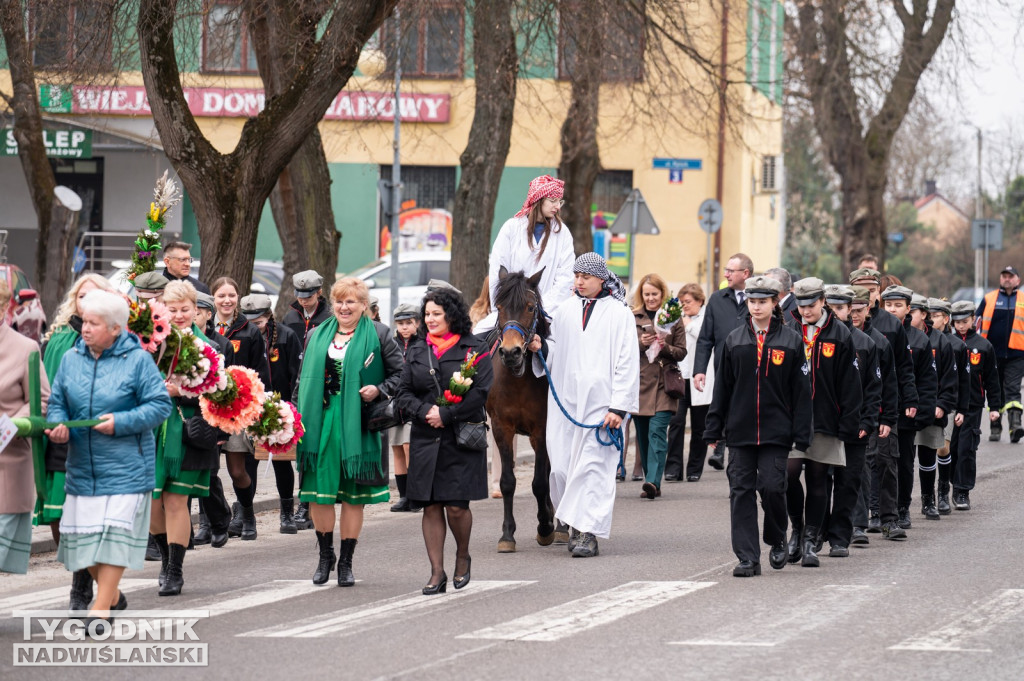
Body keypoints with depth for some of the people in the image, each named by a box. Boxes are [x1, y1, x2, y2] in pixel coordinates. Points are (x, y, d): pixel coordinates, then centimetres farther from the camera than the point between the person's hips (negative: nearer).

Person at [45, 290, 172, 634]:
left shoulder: (137, 360, -6)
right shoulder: (71, 359, 7)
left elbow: (160, 406, -7)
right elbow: (57, 402, 13)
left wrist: (120, 422, -18)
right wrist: (57, 425, -9)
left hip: (125, 467, -5)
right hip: (82, 465, 5)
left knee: (115, 533, -10)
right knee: (82, 534, 7)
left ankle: (101, 608, -5)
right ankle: (112, 594, 30)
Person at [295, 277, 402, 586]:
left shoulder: (378, 335, 2)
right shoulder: (317, 336, 13)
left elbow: (400, 373, 3)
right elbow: (303, 380, 16)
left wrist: (379, 390, -14)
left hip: (357, 424, -3)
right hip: (320, 423, 3)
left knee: (353, 495, 2)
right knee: (318, 493, 2)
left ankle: (346, 561, 11)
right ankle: (325, 556, 19)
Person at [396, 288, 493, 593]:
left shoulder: (475, 349, -1)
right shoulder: (416, 351, 12)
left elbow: (481, 392, -9)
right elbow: (404, 393, 9)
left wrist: (446, 414, -14)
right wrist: (424, 411, -11)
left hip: (461, 439, -4)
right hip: (425, 439, 4)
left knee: (456, 506, -6)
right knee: (431, 506, 1)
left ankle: (463, 557, 22)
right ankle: (437, 573, 5)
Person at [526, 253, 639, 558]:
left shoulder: (619, 314, 0)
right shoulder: (564, 313, 13)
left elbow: (626, 363, -3)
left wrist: (619, 407, -10)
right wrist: (541, 348, -4)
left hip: (601, 402, -4)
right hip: (565, 402, 4)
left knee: (592, 464, -9)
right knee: (562, 466, 3)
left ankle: (588, 533, -8)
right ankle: (575, 524, 22)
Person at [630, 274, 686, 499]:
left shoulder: (673, 319, 6)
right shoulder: (632, 318, 8)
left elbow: (681, 351, 6)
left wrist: (666, 347, -14)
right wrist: (640, 343, -13)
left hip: (663, 384, -2)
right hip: (638, 382, 2)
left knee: (657, 432, -14)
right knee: (643, 435, 6)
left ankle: (653, 482, -21)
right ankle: (651, 482, 17)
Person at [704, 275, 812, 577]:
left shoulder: (790, 341, 2)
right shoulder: (734, 340, 8)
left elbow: (801, 391, 1)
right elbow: (722, 386, 10)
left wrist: (801, 434, -4)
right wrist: (714, 428, 6)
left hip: (776, 430, -2)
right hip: (740, 428, 2)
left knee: (772, 486, -9)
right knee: (741, 491, -1)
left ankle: (777, 541, 18)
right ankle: (748, 557, 2)